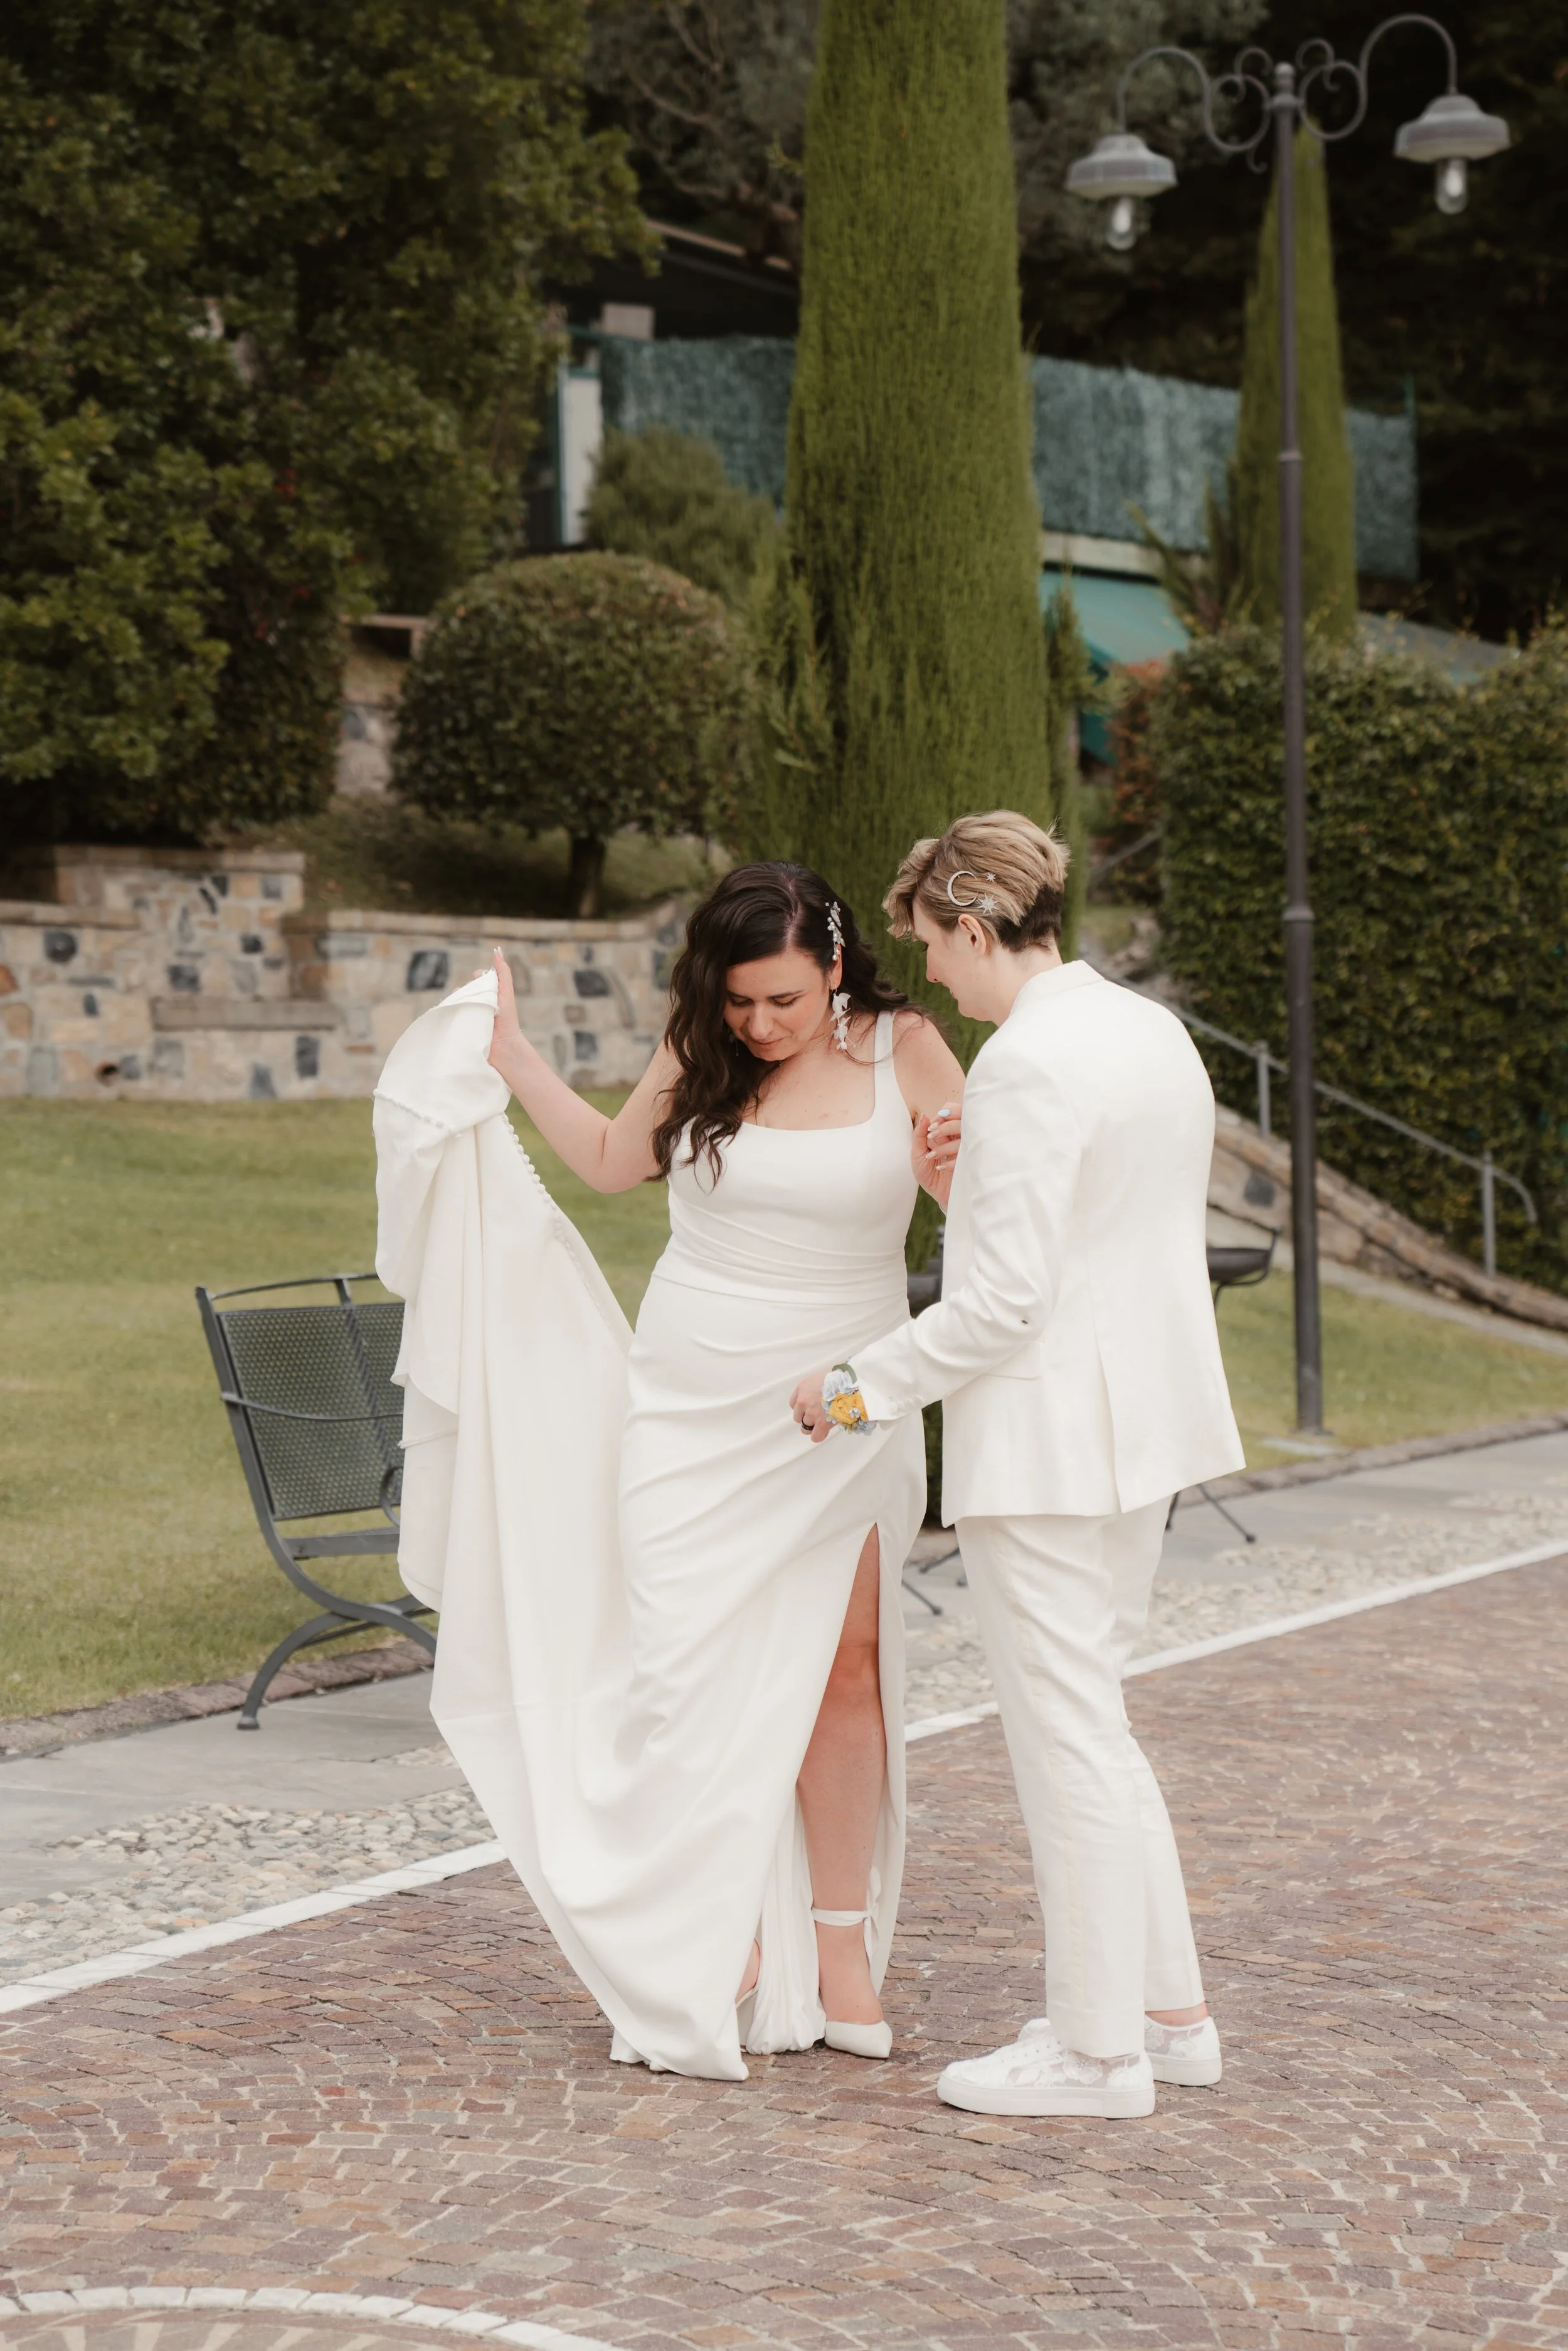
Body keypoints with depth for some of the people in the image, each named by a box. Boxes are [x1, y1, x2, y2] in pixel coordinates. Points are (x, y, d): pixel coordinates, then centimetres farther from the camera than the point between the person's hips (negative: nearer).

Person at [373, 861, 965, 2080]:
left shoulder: (903, 1049, -6)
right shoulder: (699, 1053, 1)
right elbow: (614, 1159, 19)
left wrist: (952, 1178, -27)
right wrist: (514, 1060, 12)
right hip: (693, 1405, 1)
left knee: (842, 1661, 2)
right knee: (693, 1660, -4)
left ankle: (839, 1937, 13)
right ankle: (718, 1937, 5)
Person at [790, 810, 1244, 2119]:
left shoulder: (1025, 1067, -19)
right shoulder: (1155, 1032, 9)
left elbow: (1005, 1299, -21)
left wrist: (866, 1383, -9)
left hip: (1045, 1440, -10)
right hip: (1145, 1417, 10)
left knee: (1068, 1732, 0)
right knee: (1088, 1722, 19)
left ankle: (1098, 2049, 10)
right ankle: (1169, 2009, 25)